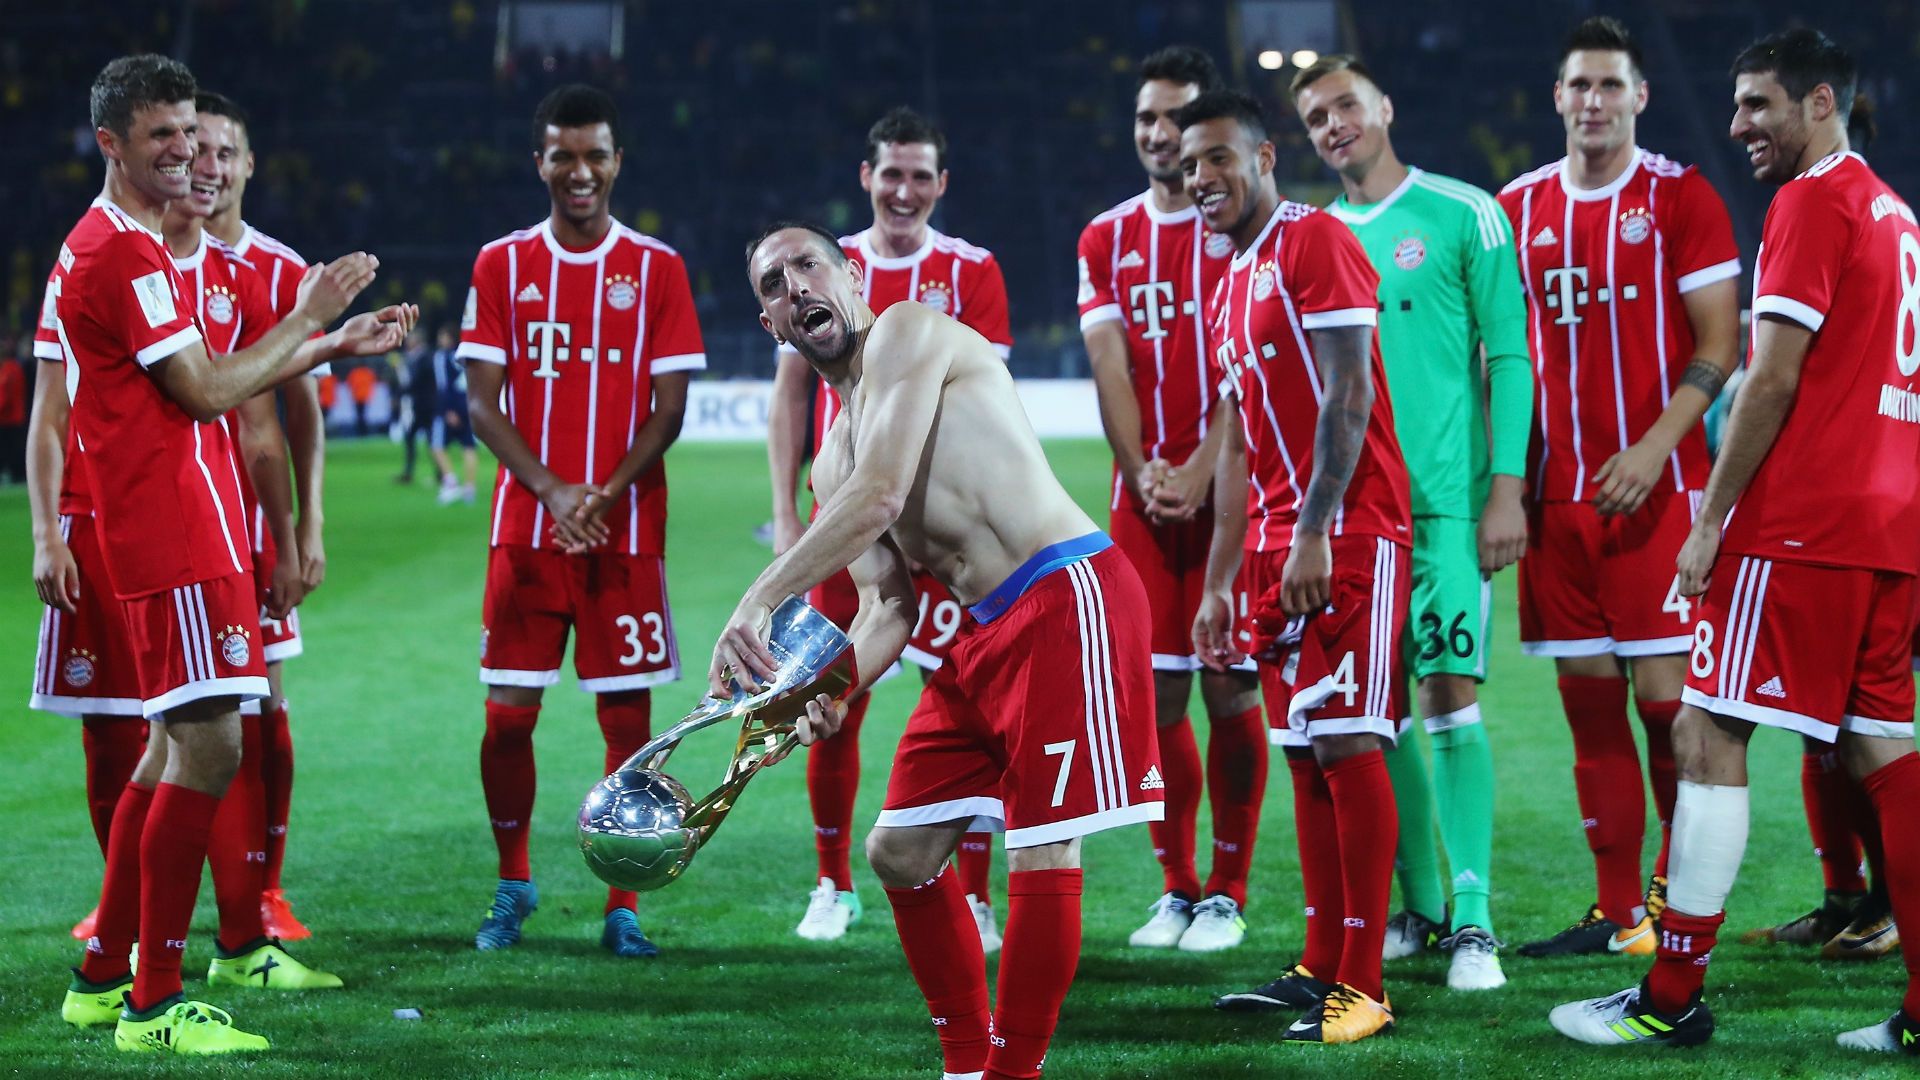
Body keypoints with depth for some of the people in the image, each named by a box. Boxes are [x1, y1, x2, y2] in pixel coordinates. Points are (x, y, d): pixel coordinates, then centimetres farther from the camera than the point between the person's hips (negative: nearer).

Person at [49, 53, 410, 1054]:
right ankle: (155, 1003, -11)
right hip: (179, 538, -11)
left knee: (172, 746, 16)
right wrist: (312, 318, -6)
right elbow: (204, 391, -16)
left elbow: (198, 381, 24)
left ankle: (102, 977, 21)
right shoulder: (124, 253, -14)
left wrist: (337, 342, 23)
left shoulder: (102, 248, 19)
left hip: (169, 533, 11)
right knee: (207, 750, -12)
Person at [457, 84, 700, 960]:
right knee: (508, 715, 1)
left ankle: (622, 909, 5)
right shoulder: (502, 265, 6)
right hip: (525, 529, 1)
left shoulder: (656, 269, 3)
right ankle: (511, 887, 20)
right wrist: (551, 492, -13)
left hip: (627, 533, -1)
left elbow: (667, 409, 0)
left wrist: (606, 496, -15)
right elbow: (482, 402, 1)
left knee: (627, 719, -1)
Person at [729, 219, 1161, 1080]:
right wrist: (831, 687, -7)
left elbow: (881, 497, -18)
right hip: (988, 630, 10)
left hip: (1068, 597, -10)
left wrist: (758, 606, -22)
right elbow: (886, 608, 15)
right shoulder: (832, 463, 20)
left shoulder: (909, 334, -5)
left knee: (1043, 852, -11)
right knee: (900, 851, 12)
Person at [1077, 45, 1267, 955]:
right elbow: (1110, 368, 4)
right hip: (1143, 496, 4)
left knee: (1229, 690, -4)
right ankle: (1176, 888, 13)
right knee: (1155, 697, 2)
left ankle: (1227, 894, 5)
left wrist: (1201, 472, -16)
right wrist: (1143, 472, -9)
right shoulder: (1107, 239, 12)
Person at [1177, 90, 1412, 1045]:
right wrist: (1219, 584, 20)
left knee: (1347, 745, -10)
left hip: (1348, 535, -9)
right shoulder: (1229, 293, 20)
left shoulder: (1315, 243, -8)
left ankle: (1362, 988, -9)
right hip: (1278, 541, 9)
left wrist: (1314, 534, -21)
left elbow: (1348, 398, -15)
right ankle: (1320, 967, 14)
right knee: (1304, 752, 9)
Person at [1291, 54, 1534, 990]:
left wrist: (1506, 486, -10)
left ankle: (1472, 917, -9)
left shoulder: (1462, 215, 0)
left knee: (1450, 696, -11)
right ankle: (1419, 905, 14)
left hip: (1444, 497, -5)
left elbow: (1508, 355, -2)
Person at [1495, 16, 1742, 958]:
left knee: (1664, 699, -7)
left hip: (1655, 487, -4)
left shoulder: (1681, 198, -1)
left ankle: (1679, 894, 8)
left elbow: (1718, 344, -4)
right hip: (1558, 493, 4)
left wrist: (1657, 446, -16)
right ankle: (1616, 910, 10)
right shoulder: (1519, 208, 11)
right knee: (1589, 705, 4)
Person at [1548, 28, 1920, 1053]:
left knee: (1709, 737, -5)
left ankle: (1673, 998, -4)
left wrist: (1712, 520, -10)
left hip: (1799, 529, -9)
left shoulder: (1812, 202, -9)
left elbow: (1774, 376, -14)